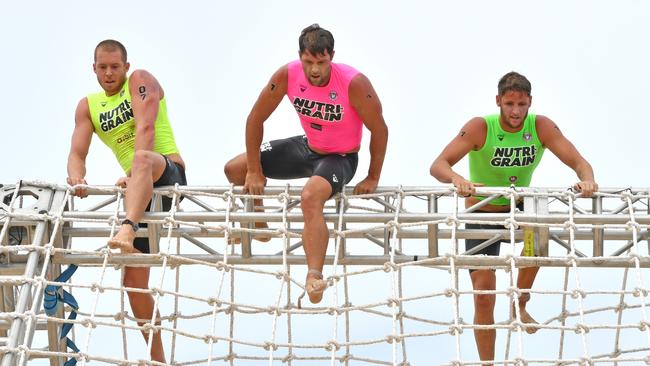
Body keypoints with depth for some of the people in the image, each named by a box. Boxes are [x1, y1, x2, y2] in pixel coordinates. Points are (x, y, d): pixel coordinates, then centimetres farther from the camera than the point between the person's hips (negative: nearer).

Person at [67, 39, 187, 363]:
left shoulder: (141, 81, -1)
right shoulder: (87, 106, 14)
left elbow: (145, 126, -17)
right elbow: (77, 152, 3)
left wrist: (133, 171, -32)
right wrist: (76, 178, -21)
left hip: (168, 171, -6)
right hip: (140, 189, 6)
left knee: (141, 158, -42)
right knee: (133, 279, 1)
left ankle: (127, 229, -63)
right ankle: (157, 357, 8)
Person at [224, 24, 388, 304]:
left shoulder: (354, 83, -30)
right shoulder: (287, 75, -20)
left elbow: (379, 129, -18)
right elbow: (255, 119, -9)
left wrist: (373, 178, -12)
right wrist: (254, 171, -7)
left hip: (341, 158, -6)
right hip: (306, 147, 6)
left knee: (310, 197, -38)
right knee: (234, 169, 4)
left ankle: (314, 277, -41)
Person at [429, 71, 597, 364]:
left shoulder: (541, 126, -14)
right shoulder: (480, 128, -21)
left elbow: (577, 161, -17)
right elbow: (438, 165, -28)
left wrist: (587, 179, -40)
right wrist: (457, 179, -51)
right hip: (482, 214, -1)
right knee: (483, 296, -4)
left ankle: (520, 302, -8)